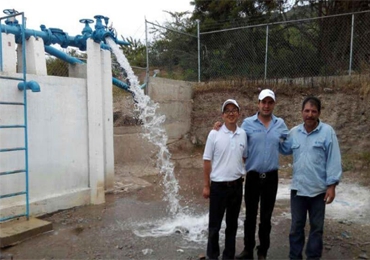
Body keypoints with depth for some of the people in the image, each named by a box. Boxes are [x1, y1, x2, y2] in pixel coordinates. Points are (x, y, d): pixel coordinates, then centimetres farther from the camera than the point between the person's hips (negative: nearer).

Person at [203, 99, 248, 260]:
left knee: (232, 223, 16)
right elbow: (207, 161, -5)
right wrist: (206, 186, -4)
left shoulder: (243, 134, 1)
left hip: (236, 185, 3)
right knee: (214, 224, 9)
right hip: (218, 185, -3)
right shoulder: (214, 134, -8)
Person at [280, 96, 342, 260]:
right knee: (296, 226, 14)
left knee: (316, 227, 13)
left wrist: (331, 185, -12)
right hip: (297, 188, 3)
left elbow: (334, 160, -9)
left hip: (319, 189, -3)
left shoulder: (327, 131, -9)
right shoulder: (294, 132, 2)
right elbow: (285, 150, 15)